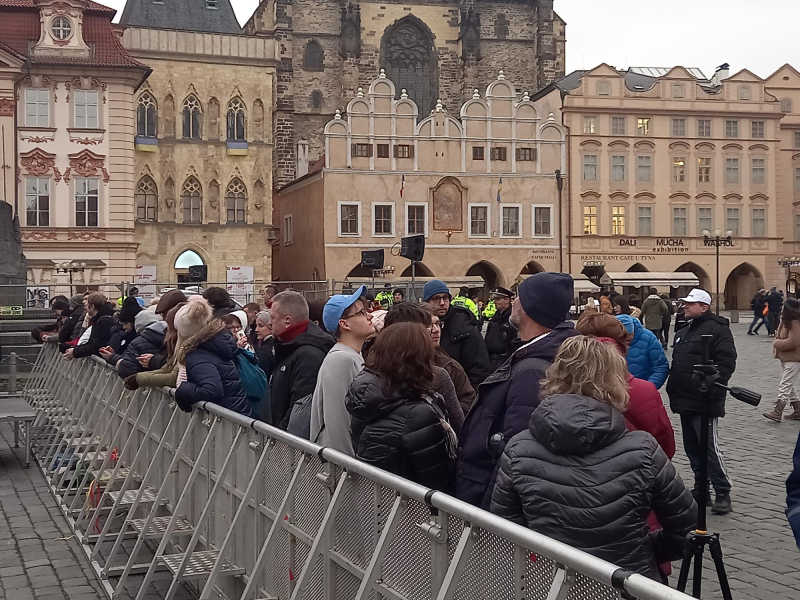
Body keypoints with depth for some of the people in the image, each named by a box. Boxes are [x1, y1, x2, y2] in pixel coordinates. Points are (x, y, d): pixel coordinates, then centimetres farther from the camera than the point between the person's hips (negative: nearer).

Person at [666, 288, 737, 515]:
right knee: (692, 448, 13)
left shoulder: (717, 329, -10)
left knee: (709, 447, -9)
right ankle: (701, 489, 23)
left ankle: (723, 493, -1)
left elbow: (726, 361, -18)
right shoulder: (683, 332, 19)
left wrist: (713, 389, -23)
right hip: (685, 401, 9)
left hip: (704, 402, -9)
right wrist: (673, 390, 20)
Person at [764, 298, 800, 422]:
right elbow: (779, 335, 19)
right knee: (789, 386, 16)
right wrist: (777, 341, -3)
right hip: (785, 358, 10)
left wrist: (777, 343, -12)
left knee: (785, 386, -12)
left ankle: (777, 413, -16)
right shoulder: (785, 321, 12)